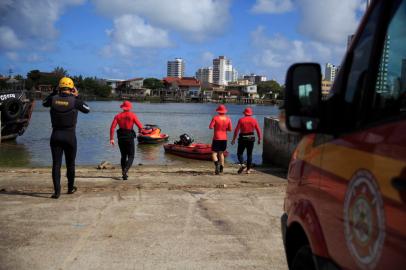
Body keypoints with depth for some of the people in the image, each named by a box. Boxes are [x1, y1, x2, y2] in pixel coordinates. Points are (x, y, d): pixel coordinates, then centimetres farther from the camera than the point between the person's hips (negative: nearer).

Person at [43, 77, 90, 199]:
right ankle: (70, 188, 26)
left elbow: (44, 103, 21)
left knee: (56, 164, 3)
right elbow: (87, 109, 7)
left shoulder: (53, 99, -4)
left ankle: (57, 191, -3)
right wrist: (77, 96, 10)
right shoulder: (74, 101, -10)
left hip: (56, 135, 2)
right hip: (70, 135, -1)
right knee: (70, 163, 14)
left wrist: (54, 92, 19)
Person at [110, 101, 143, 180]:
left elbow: (112, 127, -7)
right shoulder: (132, 115, -3)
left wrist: (111, 139, -8)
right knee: (131, 156, 4)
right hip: (129, 138, -3)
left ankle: (124, 173, 20)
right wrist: (139, 130, 17)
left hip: (121, 138, 3)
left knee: (123, 156, 18)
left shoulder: (118, 116, 5)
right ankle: (125, 170, -20)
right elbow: (140, 126, -7)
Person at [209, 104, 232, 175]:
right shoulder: (228, 119, -2)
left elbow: (210, 127, -13)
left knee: (214, 153, 1)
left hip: (216, 138, -4)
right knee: (221, 153, 18)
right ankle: (221, 168, 18)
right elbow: (230, 129, 1)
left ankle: (217, 164, -25)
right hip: (224, 139, 4)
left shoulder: (215, 118, -11)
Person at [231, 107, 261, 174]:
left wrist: (233, 139, -3)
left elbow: (236, 130, -9)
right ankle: (248, 169, 8)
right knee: (249, 154, 10)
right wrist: (259, 139, 11)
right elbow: (258, 130, 0)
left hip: (242, 138, -2)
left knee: (239, 153, 8)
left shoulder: (241, 120, -6)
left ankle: (242, 164, -15)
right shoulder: (254, 120, 0)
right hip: (251, 138, 2)